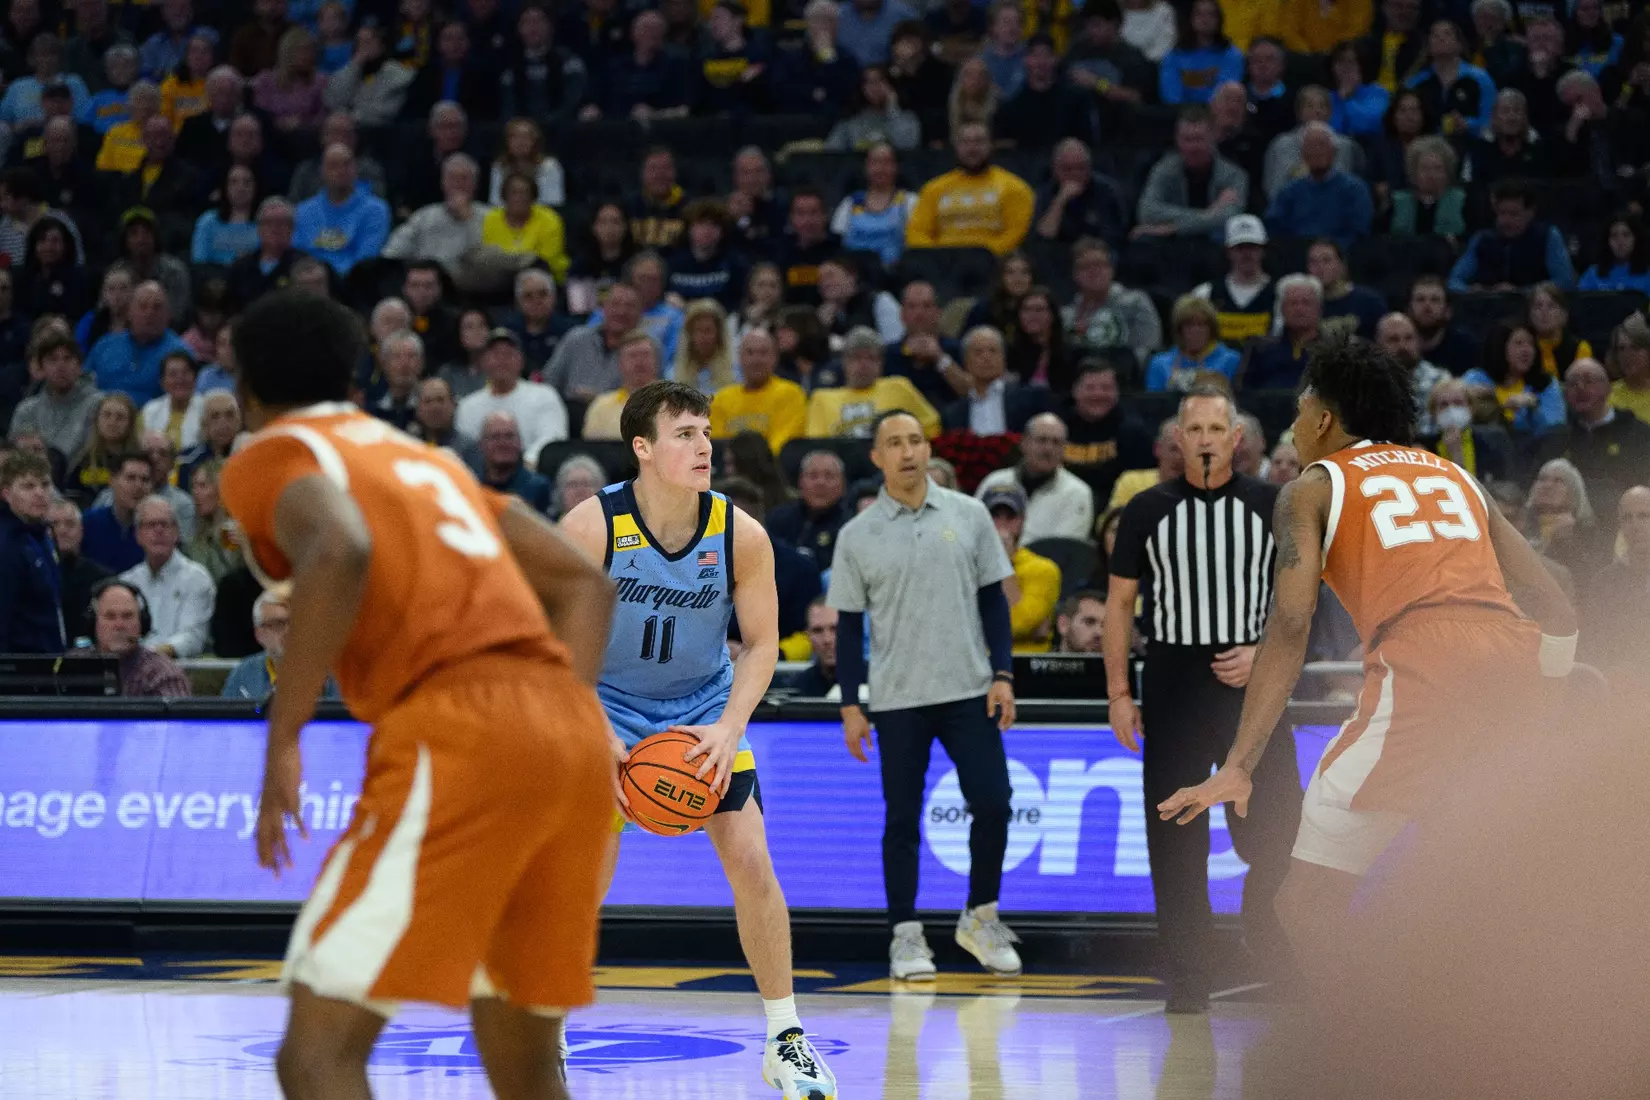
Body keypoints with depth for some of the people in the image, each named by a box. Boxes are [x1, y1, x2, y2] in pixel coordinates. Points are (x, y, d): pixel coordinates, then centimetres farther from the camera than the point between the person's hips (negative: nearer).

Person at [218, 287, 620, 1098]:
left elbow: (341, 552, -16)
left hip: (455, 732, -8)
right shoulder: (423, 457, 30)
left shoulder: (270, 458, 8)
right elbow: (583, 582, 26)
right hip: (572, 732, 8)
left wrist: (282, 742, -12)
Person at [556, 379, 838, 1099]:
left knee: (751, 864, -6)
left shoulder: (741, 535, -17)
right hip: (607, 704, -2)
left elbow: (761, 644, -7)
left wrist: (729, 729, -22)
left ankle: (785, 1039, 7)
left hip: (705, 707, 2)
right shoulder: (591, 527, -23)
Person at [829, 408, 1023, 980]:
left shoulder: (968, 515, 3)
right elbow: (849, 625, 4)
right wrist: (850, 706, -1)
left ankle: (981, 919, 14)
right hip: (896, 699, -1)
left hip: (969, 692, 1)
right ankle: (905, 935, 11)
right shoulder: (857, 536, 1)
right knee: (902, 819, 2)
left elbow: (993, 599, 6)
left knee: (992, 804, -4)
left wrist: (1002, 675, -3)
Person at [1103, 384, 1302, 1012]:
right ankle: (1188, 983, 7)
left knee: (1271, 833, -6)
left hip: (1251, 684, -1)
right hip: (1172, 683, 1)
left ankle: (1283, 977, 10)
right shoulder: (1148, 510, 5)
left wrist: (1265, 654, -10)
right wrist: (1118, 693, 2)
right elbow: (1120, 602, 8)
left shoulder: (1271, 506, 4)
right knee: (1175, 840, 1)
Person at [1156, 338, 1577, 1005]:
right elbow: (1554, 610, 22)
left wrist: (1239, 767, -3)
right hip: (1514, 660, 6)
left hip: (1420, 670, -6)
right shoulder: (1456, 478, 29)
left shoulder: (1313, 487, 16)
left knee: (1308, 901, 1)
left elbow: (1290, 626, 1)